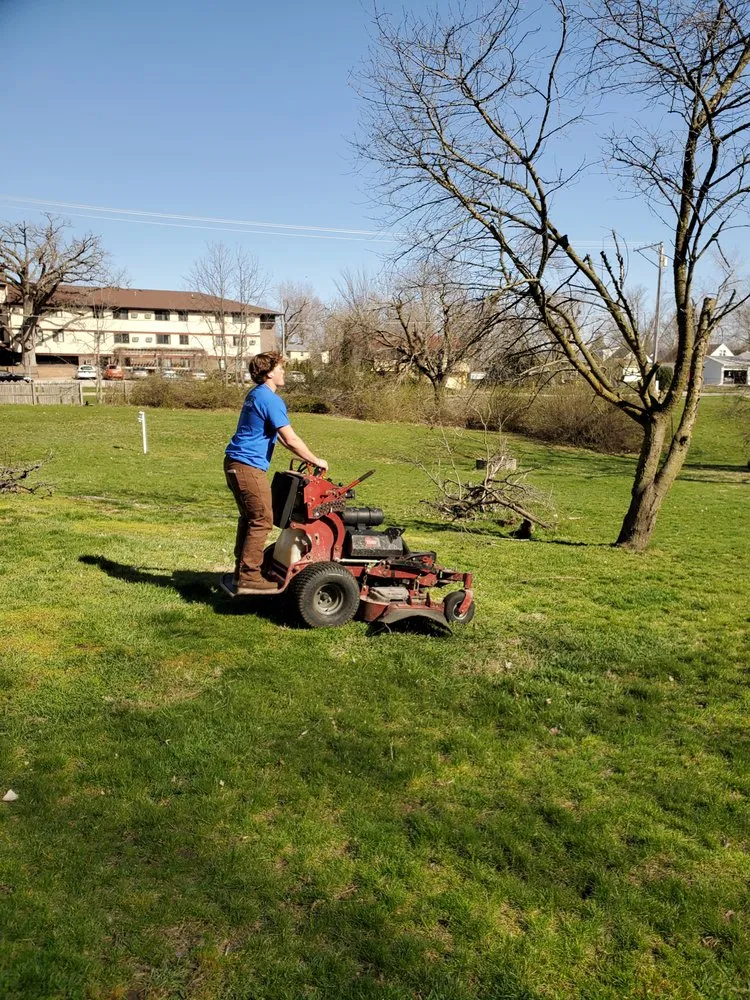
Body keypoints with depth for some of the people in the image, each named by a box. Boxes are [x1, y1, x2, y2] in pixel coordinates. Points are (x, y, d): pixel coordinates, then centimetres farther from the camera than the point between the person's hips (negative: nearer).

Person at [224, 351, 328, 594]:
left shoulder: (255, 394, 18)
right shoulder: (271, 400, -15)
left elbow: (281, 437, 22)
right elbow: (291, 439, -17)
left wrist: (306, 458, 20)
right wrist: (315, 460, -5)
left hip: (235, 463, 11)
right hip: (249, 467, -11)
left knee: (249, 518, 18)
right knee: (261, 521, -6)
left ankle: (242, 571, 25)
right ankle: (249, 578, -6)